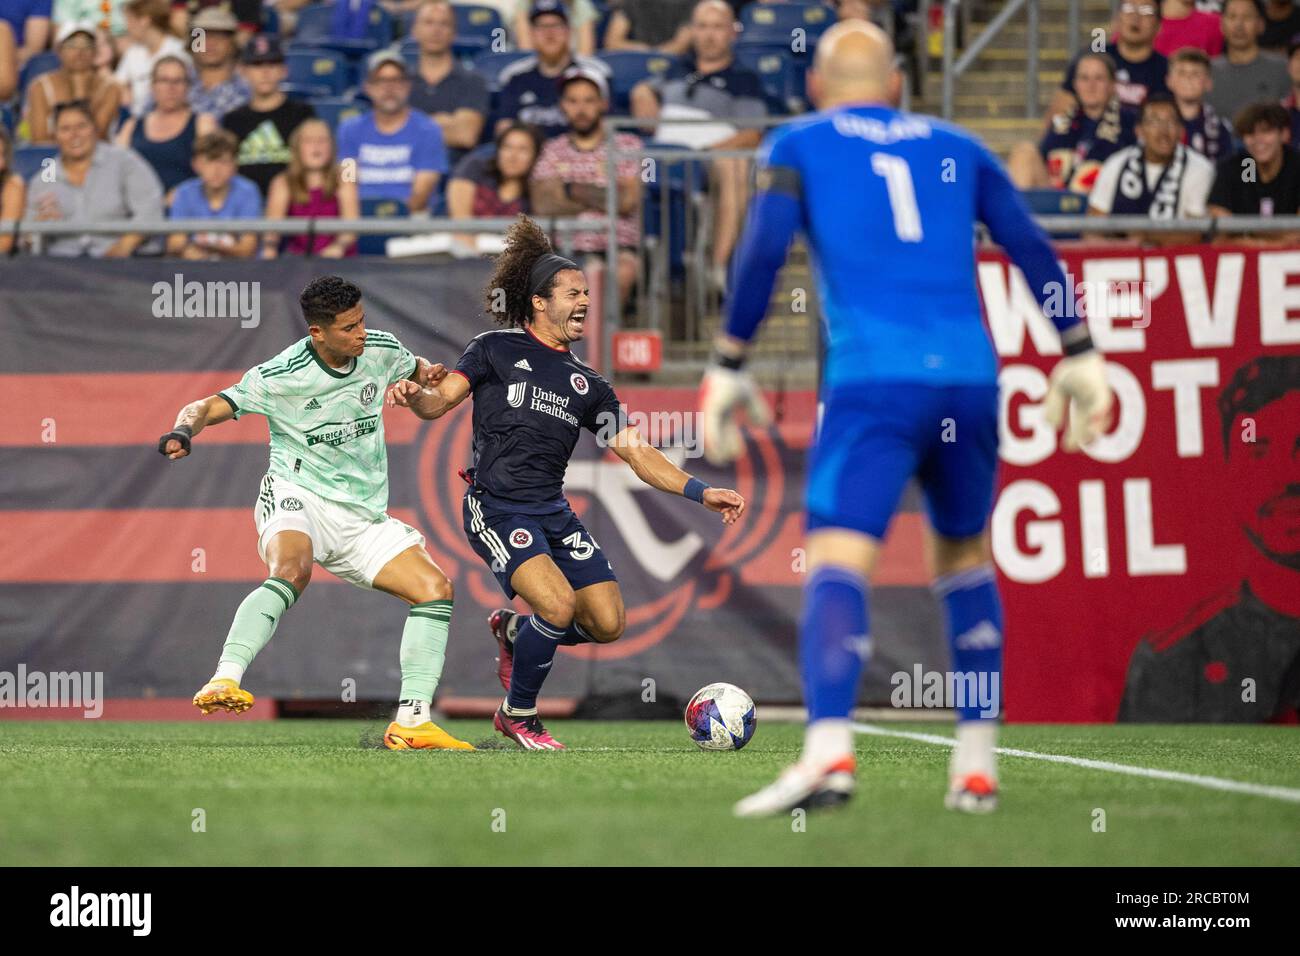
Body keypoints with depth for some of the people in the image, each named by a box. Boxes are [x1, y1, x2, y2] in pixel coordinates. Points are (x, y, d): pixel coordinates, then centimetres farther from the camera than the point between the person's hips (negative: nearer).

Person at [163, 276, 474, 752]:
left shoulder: (381, 350, 1)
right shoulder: (280, 377, -14)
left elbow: (417, 371, 24)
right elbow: (208, 407, -12)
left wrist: (432, 375, -1)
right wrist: (183, 431, -35)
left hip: (363, 516, 6)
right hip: (297, 498, -6)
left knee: (435, 587, -7)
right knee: (292, 571, -37)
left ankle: (411, 722, -5)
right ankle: (223, 682, -47)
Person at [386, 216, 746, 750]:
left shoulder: (586, 384, 16)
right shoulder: (498, 349, 4)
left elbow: (636, 452, 13)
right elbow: (440, 400, -2)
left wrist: (701, 493, 2)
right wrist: (414, 395, -27)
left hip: (553, 513, 6)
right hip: (496, 508, -6)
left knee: (607, 623, -5)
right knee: (559, 606, -24)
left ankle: (514, 631, 25)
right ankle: (517, 716, -1)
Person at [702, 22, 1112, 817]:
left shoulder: (799, 147, 12)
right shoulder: (955, 148, 20)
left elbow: (763, 253, -1)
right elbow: (1033, 251, 15)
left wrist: (729, 369, 3)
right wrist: (1079, 356, 18)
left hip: (873, 382, -4)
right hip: (970, 377, 4)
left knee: (837, 565, -14)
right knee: (966, 560, 21)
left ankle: (829, 751, -36)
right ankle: (977, 766, 16)